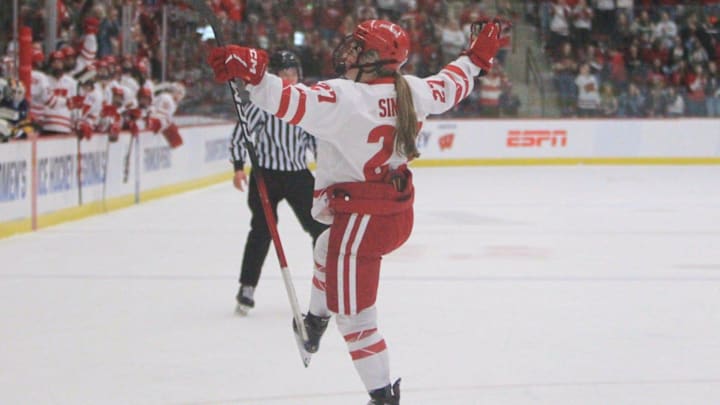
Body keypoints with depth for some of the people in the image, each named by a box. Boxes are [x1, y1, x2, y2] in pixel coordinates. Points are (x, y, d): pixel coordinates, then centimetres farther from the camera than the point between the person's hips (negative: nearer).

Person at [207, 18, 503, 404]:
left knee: (354, 315, 4)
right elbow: (450, 86, 17)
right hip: (399, 213, 9)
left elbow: (294, 102, -40)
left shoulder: (345, 98, -24)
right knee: (328, 247, 37)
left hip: (361, 220, -9)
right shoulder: (411, 90, -1)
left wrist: (252, 73, -49)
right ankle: (314, 325, 56)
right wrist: (476, 58, 34)